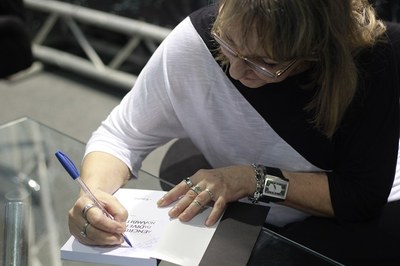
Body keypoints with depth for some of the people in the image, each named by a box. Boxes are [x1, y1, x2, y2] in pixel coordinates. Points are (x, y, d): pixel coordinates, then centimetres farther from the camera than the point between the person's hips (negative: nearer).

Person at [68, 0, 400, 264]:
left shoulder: (371, 57, -25)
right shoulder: (196, 41, -23)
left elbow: (366, 196, -19)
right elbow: (120, 137, -13)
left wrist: (257, 180, -27)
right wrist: (95, 193, -31)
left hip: (357, 223, 0)